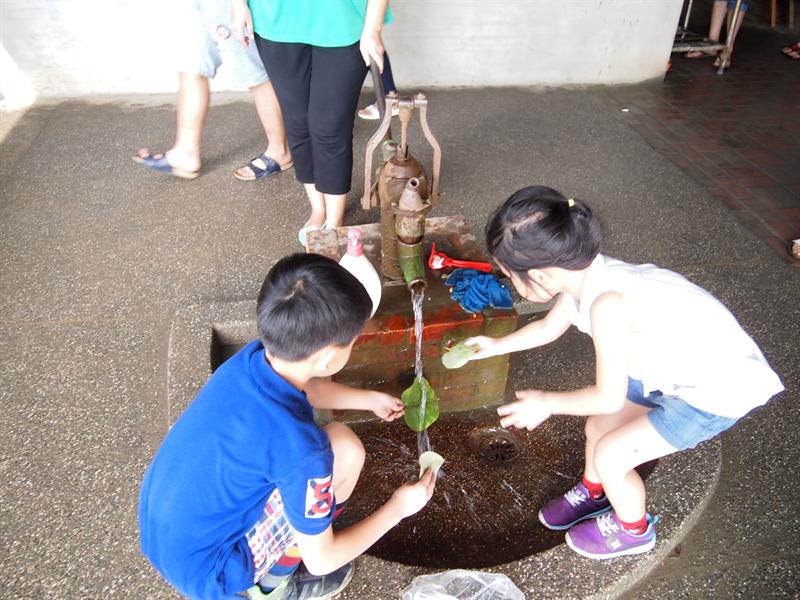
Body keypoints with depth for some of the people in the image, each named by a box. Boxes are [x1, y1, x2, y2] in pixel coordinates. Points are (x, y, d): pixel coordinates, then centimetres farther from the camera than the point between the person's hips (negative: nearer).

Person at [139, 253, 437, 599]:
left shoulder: (253, 358, -12)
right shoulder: (299, 445, -33)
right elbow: (320, 559, -16)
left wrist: (370, 399, 24)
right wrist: (396, 508, -4)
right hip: (203, 570, -7)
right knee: (343, 449, -14)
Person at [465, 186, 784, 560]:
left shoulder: (606, 303, -36)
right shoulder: (580, 274, -10)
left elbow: (609, 397, -23)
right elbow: (548, 328, 12)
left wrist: (546, 403, -9)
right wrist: (497, 346, 22)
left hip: (721, 389, -8)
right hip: (678, 365, 8)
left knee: (610, 455, -3)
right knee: (598, 427, 14)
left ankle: (634, 530, 28)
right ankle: (592, 494, 45)